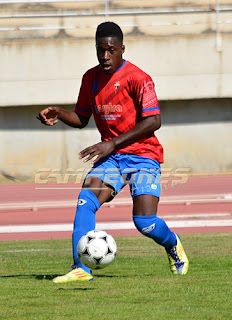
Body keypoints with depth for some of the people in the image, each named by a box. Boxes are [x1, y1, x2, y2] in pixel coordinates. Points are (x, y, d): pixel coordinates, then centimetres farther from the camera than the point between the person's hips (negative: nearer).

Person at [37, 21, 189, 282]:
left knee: (145, 222, -15)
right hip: (110, 156, 5)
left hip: (142, 155, -5)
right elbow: (81, 118, 20)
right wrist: (59, 114, -2)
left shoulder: (137, 79, -12)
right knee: (86, 200, -22)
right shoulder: (90, 78, 8)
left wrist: (112, 144, -23)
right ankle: (81, 269, -24)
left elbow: (153, 121, -19)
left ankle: (173, 245, 20)